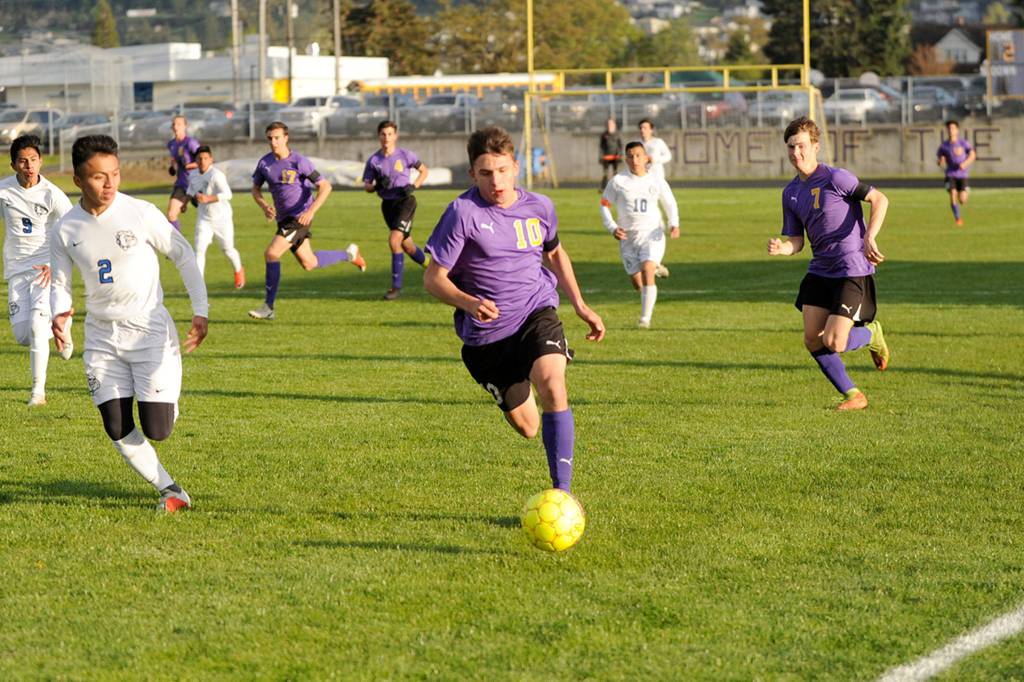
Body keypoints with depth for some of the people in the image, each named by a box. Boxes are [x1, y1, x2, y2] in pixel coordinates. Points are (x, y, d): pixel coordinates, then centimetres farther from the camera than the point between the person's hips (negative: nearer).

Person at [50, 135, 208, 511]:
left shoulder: (141, 214, -12)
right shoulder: (66, 230, -4)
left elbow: (183, 256, -2)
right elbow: (60, 283, 8)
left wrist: (201, 311, -9)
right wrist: (58, 314, -14)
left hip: (149, 329, -3)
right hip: (101, 335, 3)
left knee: (156, 430, -8)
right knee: (117, 429, -4)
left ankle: (169, 402, 29)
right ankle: (169, 490, 14)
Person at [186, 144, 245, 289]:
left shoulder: (216, 175, -20)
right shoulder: (193, 176, 4)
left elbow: (227, 194, -30)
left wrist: (208, 199, -36)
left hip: (221, 217, -4)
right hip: (204, 219, 5)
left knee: (227, 249, 9)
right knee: (200, 248, -11)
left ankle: (238, 271, 40)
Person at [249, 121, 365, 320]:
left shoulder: (299, 162, -16)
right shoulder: (265, 162, 1)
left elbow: (325, 187, -15)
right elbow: (255, 189, 13)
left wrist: (311, 211, -26)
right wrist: (264, 205, -9)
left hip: (300, 218, -7)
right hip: (283, 219, 7)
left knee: (271, 254, -19)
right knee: (308, 263, 17)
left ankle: (268, 307, -11)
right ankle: (349, 254, 40)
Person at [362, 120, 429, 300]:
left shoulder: (405, 155, -7)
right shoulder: (374, 160, 1)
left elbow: (424, 170, 4)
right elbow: (366, 186, 5)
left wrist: (413, 186, -12)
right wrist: (377, 186, -17)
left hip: (405, 200, -5)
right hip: (387, 203, 5)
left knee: (394, 240, -20)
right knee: (407, 245, 13)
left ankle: (396, 286, -13)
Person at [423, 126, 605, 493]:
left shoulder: (539, 207, 0)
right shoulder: (463, 212, -15)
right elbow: (433, 277, -12)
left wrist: (581, 306, 16)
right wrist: (469, 303, -31)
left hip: (536, 312, 2)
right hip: (486, 330, -1)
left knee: (553, 387, -28)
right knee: (526, 427, 7)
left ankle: (562, 490, -23)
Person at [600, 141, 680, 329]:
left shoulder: (657, 182, 0)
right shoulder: (618, 181, -3)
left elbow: (670, 204, 14)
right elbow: (604, 204, 6)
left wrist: (674, 224, -4)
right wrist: (612, 227, -8)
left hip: (652, 235, -1)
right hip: (628, 237, 1)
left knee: (647, 271, -24)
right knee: (637, 283, 5)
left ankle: (645, 318, -23)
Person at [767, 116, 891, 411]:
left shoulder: (835, 178, -14)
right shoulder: (791, 193, 8)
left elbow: (880, 199, -10)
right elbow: (797, 241, 10)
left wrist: (869, 238, -22)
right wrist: (782, 248, -13)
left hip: (853, 270, -7)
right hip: (820, 271, 7)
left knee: (833, 343, -14)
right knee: (812, 340, 0)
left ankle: (871, 334, 20)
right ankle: (853, 396, 15)